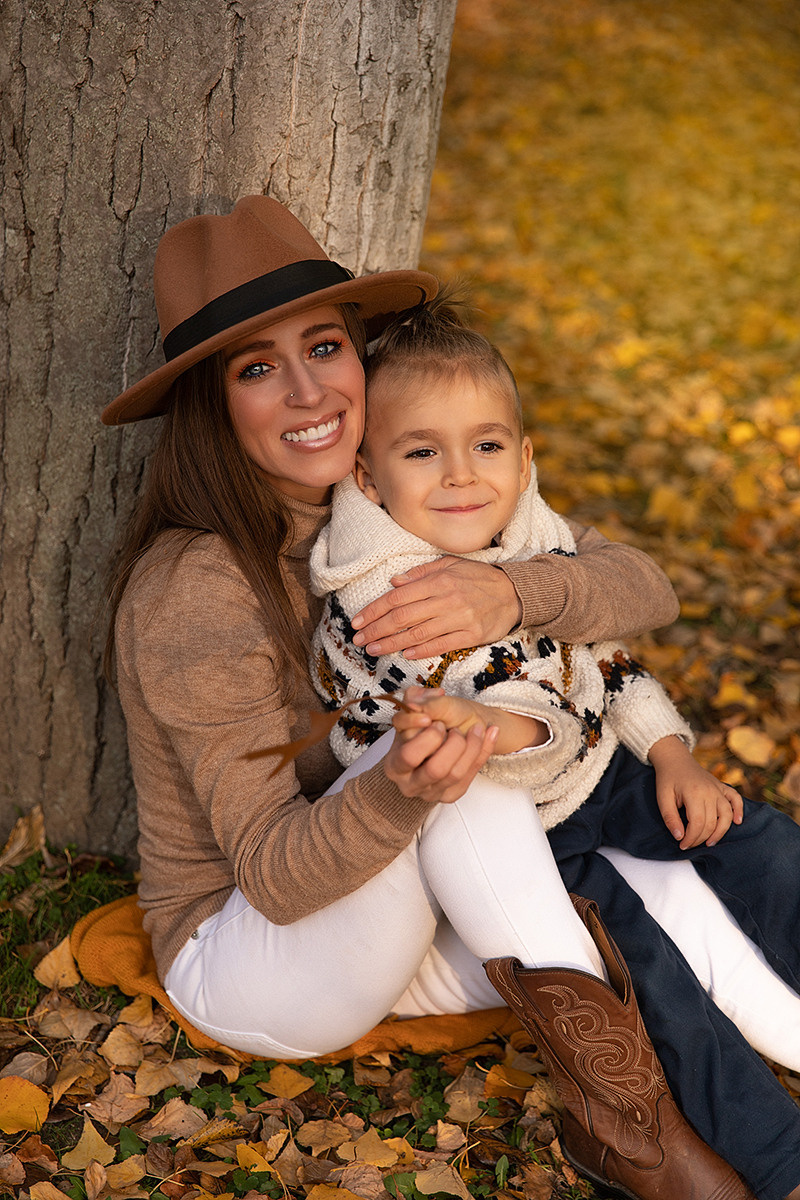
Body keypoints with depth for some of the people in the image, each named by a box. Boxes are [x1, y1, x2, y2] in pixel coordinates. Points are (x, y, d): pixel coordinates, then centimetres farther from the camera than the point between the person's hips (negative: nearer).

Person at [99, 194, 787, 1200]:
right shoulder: (194, 591, -26)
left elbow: (645, 589, -14)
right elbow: (275, 875, -25)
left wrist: (511, 593, -36)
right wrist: (403, 787, -46)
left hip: (395, 926, 6)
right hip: (239, 957, -5)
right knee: (454, 741, -32)